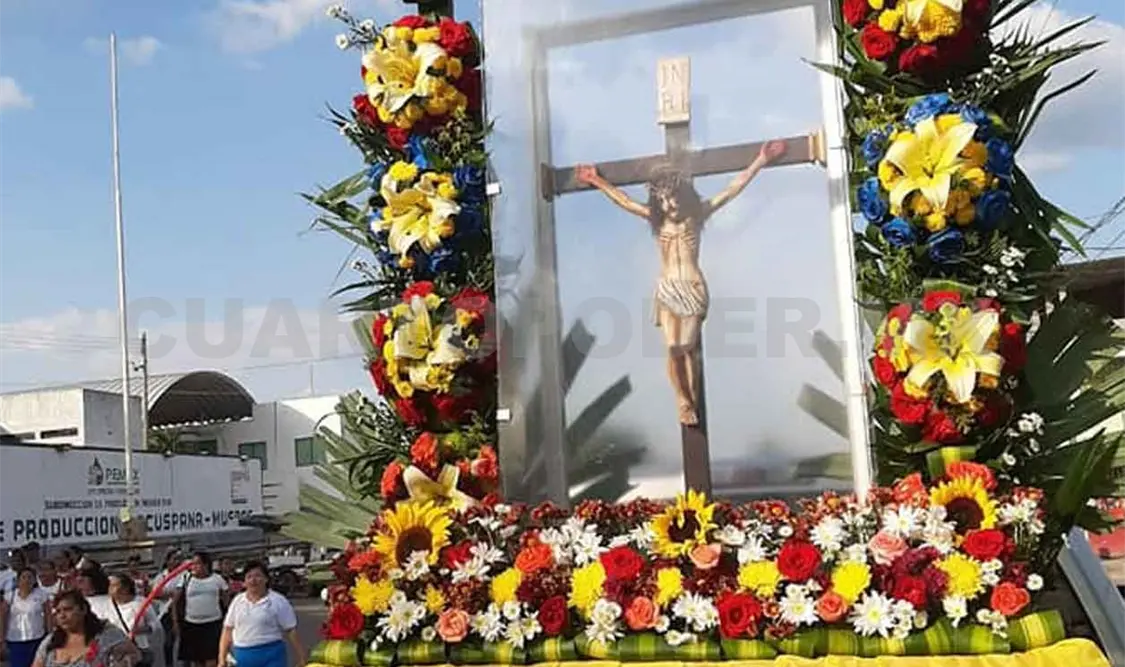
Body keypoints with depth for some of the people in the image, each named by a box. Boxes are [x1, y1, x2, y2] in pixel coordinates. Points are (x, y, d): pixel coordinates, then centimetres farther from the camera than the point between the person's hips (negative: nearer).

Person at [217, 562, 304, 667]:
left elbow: (291, 632, -4)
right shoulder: (237, 601, 10)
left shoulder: (278, 601, -3)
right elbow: (228, 630, 12)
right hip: (242, 658, 4)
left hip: (271, 658, -4)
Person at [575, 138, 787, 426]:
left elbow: (732, 190, -1)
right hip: (667, 289, 2)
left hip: (693, 288, -2)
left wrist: (759, 162, -4)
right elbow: (623, 200, 15)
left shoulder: (696, 215, 0)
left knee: (688, 347, -4)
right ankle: (684, 403, 2)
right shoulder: (655, 218, 6)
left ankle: (692, 401, 9)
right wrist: (597, 181, 20)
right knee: (673, 348, -8)